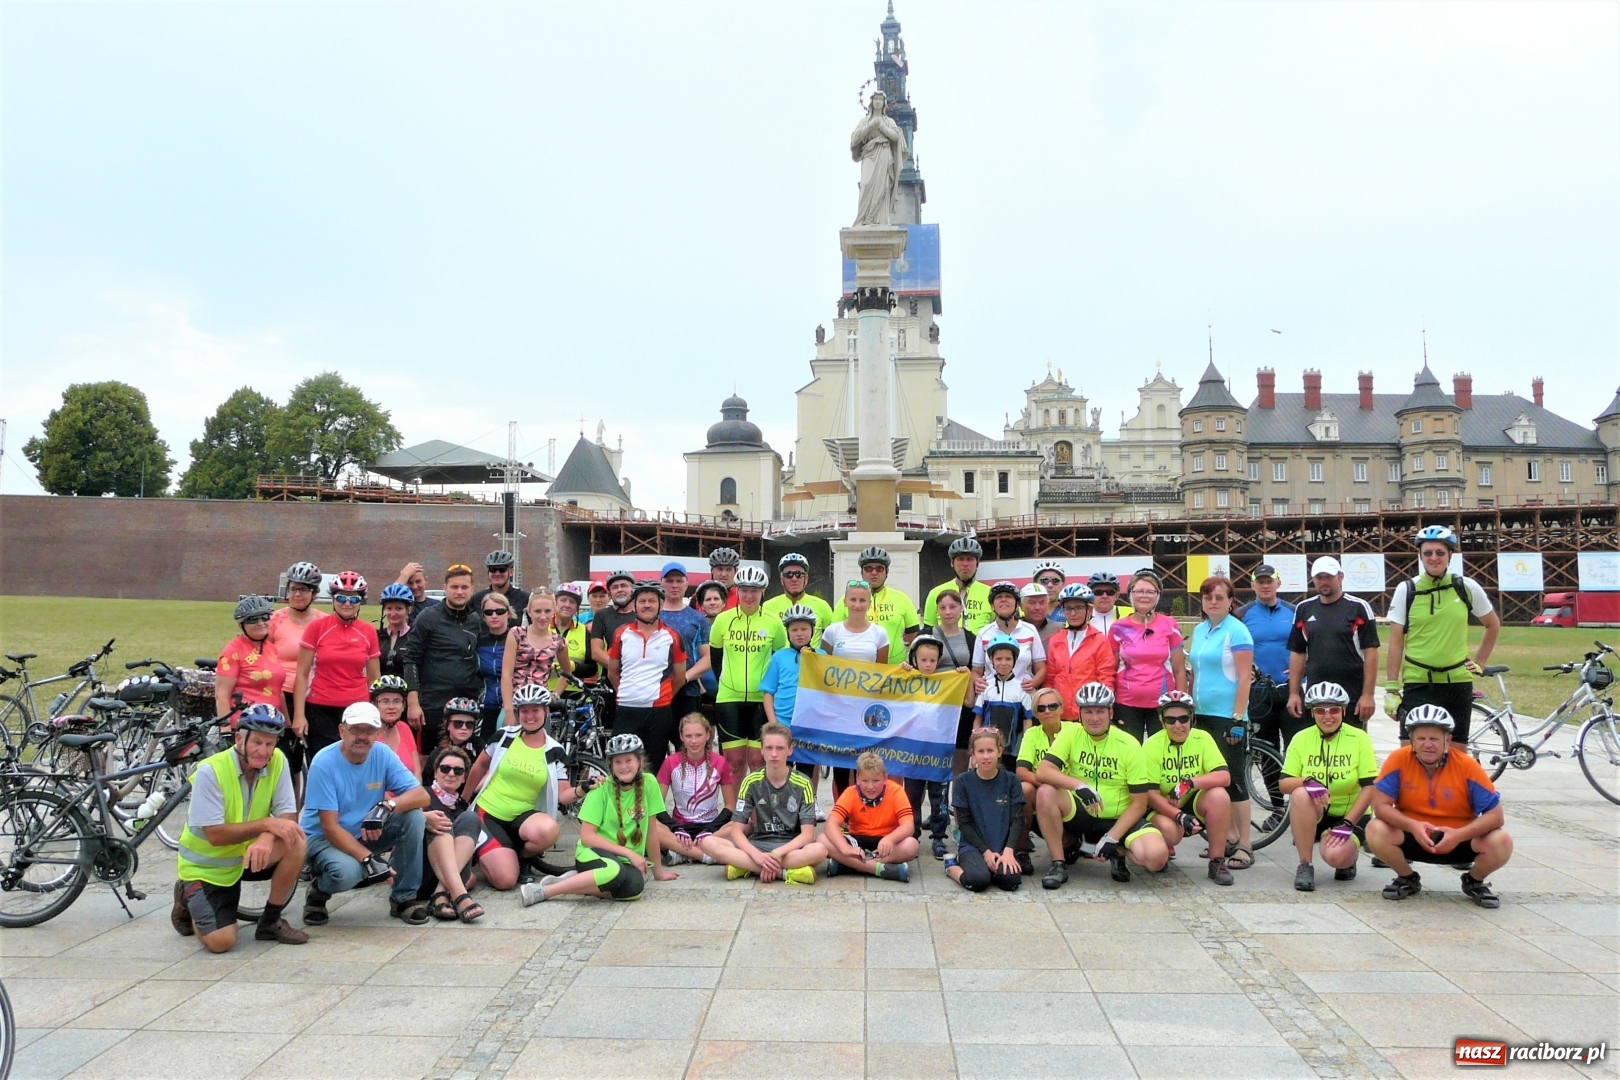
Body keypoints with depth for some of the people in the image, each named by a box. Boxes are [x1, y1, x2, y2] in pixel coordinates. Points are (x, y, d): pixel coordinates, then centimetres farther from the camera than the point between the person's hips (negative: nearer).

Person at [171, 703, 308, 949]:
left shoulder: (277, 761, -11)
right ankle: (187, 899, 17)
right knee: (221, 941, -17)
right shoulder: (211, 771, -23)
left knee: (297, 843, -24)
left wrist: (266, 837, -33)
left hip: (245, 856, 4)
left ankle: (271, 921, -3)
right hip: (206, 866, -4)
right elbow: (215, 835, -25)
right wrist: (266, 823, -31)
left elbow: (288, 816, -12)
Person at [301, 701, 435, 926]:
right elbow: (330, 827, -23)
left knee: (414, 816, -20)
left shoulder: (383, 754, -10)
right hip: (323, 837, -4)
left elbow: (422, 795, -16)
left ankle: (404, 897, -5)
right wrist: (368, 859, -34)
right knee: (347, 872, -36)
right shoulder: (324, 762, -21)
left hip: (366, 833, 5)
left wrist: (386, 806, -36)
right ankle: (318, 889, 3)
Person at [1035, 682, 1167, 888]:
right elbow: (1042, 772, -19)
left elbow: (1139, 803, -7)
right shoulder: (1071, 733, -7)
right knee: (1045, 793, -30)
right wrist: (1079, 785, -34)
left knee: (1157, 856, -28)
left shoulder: (1129, 745, -8)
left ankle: (1118, 852, 9)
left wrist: (1112, 837, -17)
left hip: (1118, 819, -1)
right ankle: (1059, 863, -9)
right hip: (1079, 814, 1)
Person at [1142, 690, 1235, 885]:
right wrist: (1179, 816, -32)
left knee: (1218, 795, -29)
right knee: (1168, 829, -35)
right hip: (1165, 809, -2)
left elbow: (1224, 777, -18)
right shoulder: (1152, 745, -13)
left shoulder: (1202, 738, -8)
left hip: (1195, 805, 2)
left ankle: (1217, 861, -13)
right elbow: (1150, 794, -17)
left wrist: (1190, 783, -35)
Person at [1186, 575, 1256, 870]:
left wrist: (1238, 719, -17)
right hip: (1203, 715, 7)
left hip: (1227, 717, -7)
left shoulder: (1236, 631, -9)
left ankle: (1245, 846, 3)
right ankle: (1230, 836, 22)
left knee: (1233, 779, -4)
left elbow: (1244, 677, -13)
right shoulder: (1199, 630, 11)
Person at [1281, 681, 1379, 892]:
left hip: (1350, 814, -2)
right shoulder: (1301, 738, -4)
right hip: (1314, 814, 2)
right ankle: (1305, 865, -19)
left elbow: (1369, 787, -11)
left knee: (1335, 856, -31)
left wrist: (1347, 823, -19)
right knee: (1301, 794, -33)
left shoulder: (1359, 739, -8)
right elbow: (1285, 783, -8)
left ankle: (1348, 860, 10)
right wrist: (1308, 781, -30)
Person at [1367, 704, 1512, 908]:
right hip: (1413, 838, 0)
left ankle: (1474, 882, 9)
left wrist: (1459, 835, -29)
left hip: (1458, 841, 0)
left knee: (1501, 843, -26)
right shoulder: (1399, 760, -15)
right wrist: (1413, 826, -32)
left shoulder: (1467, 766, -15)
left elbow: (1495, 814, -15)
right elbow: (1381, 805, -16)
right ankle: (1408, 879, 4)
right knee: (1375, 830, -28)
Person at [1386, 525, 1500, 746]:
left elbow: (1493, 625, 17)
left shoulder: (1467, 588, 1)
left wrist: (1480, 662, 11)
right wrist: (1392, 687, -4)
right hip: (1418, 684, -2)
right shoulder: (1406, 590, -2)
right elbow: (1396, 642, -1)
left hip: (1458, 683, 2)